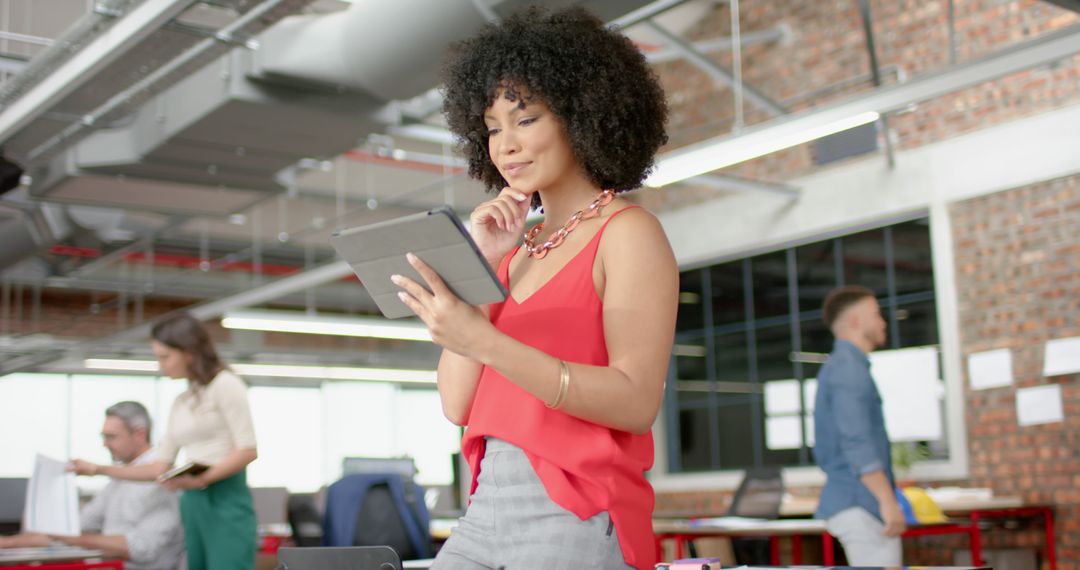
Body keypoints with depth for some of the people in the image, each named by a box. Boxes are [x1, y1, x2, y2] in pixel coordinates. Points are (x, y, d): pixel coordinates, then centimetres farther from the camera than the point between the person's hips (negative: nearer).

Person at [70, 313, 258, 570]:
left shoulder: (224, 384, -4)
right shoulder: (181, 402, 18)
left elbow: (247, 450, -11)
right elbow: (160, 467, 18)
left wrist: (202, 479, -21)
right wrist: (99, 469, 14)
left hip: (226, 500, -7)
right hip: (192, 504, 7)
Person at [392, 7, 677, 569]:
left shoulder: (628, 233, -3)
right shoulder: (519, 249, 14)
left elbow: (637, 401, -16)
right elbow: (458, 404, 8)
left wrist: (483, 340, -23)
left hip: (576, 516, -5)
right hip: (486, 511, 6)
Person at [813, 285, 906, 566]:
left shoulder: (836, 367, 19)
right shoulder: (848, 367, -11)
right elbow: (856, 440, -23)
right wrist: (887, 500, -26)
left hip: (855, 505, 10)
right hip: (862, 505, -10)